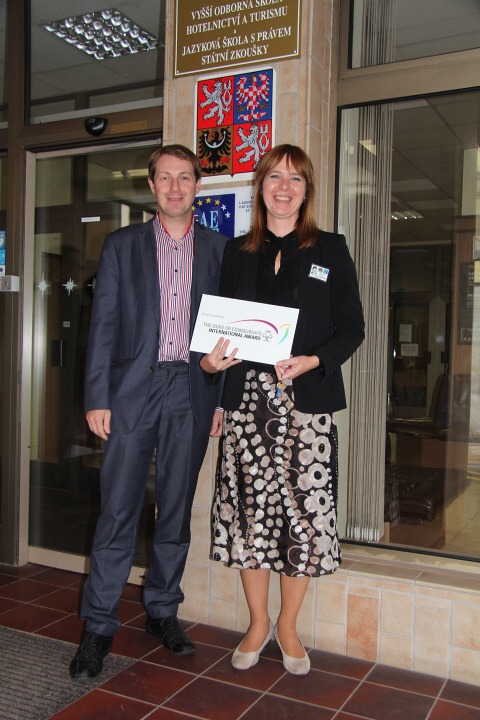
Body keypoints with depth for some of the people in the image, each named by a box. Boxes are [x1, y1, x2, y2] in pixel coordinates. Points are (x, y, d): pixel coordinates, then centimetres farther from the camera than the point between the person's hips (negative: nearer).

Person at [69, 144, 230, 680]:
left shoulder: (220, 249, 10)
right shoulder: (122, 245, 8)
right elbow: (103, 324, 3)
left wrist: (225, 397, 2)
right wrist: (96, 398, -5)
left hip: (192, 393, 2)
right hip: (133, 390, -1)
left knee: (176, 510, 10)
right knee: (117, 510, -1)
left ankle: (162, 612, 26)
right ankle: (98, 627, 12)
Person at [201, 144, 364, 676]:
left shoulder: (330, 250, 7)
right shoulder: (237, 252, 13)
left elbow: (351, 327, 3)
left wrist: (313, 361, -14)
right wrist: (210, 360, -6)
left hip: (307, 401, -2)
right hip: (247, 398, 2)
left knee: (305, 511, 0)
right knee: (249, 509, 5)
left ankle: (288, 627, 22)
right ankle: (258, 623, 26)